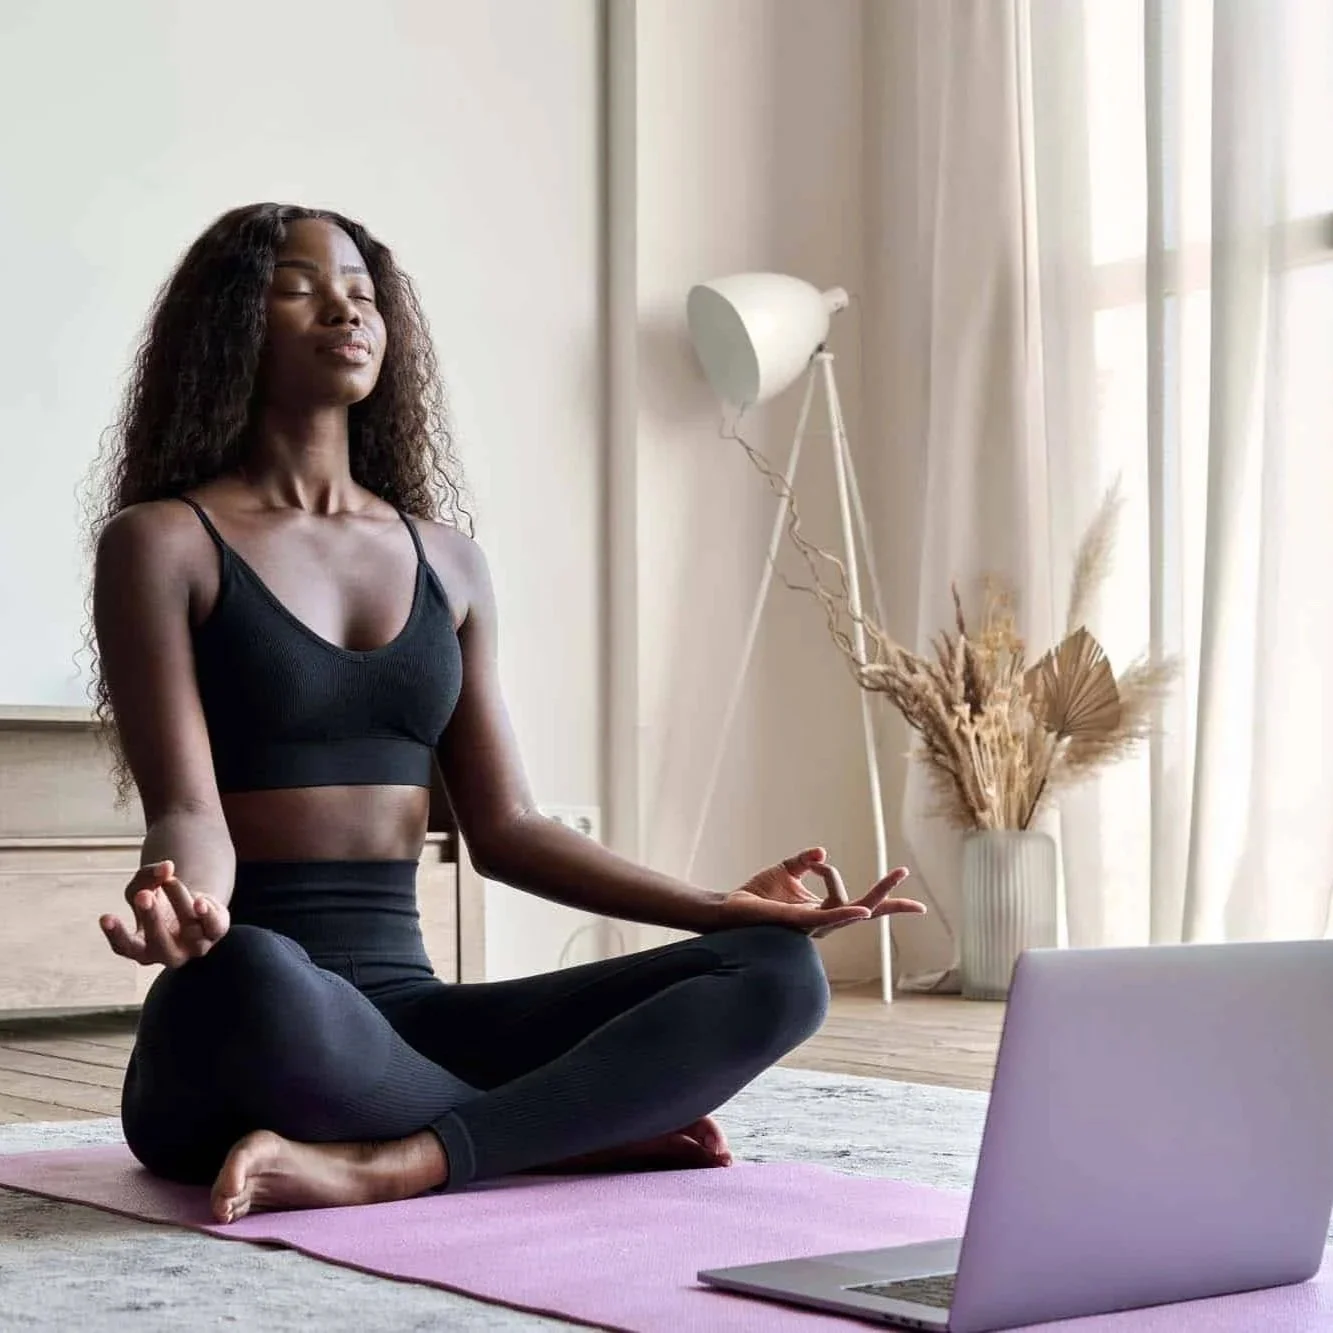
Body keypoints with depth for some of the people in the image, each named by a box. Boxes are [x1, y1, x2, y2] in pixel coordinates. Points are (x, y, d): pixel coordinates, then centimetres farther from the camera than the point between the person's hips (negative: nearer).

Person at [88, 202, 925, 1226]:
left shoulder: (446, 559, 15)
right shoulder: (161, 542, 0)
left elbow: (504, 829, 13)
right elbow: (189, 810, -11)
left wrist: (724, 906, 3)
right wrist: (185, 901, -36)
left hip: (405, 1013, 5)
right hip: (250, 1011, -5)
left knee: (775, 972, -13)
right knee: (248, 978, -43)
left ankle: (387, 1165, -27)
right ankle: (574, 1133, -18)